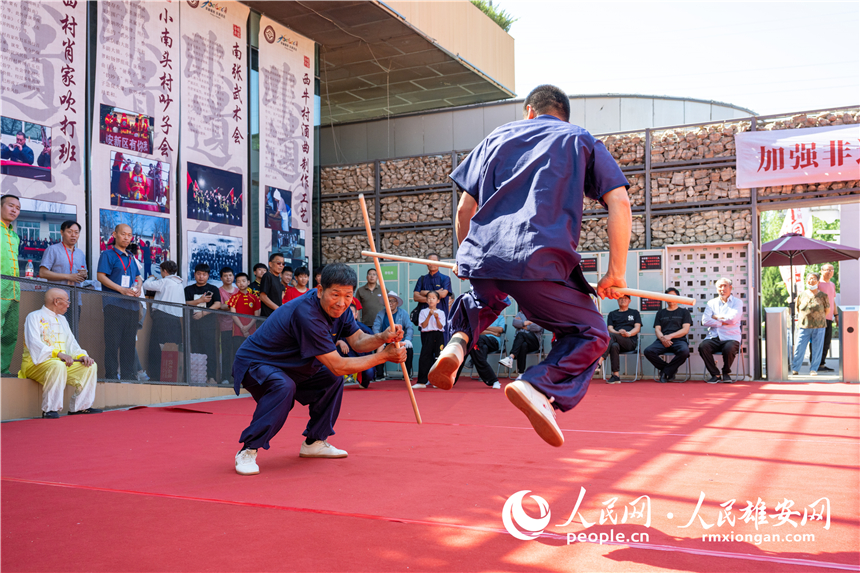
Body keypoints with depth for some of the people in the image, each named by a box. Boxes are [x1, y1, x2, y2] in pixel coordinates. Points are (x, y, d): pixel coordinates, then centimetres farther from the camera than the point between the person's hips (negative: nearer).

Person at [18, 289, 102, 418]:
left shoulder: (62, 320, 22)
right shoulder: (34, 317, -2)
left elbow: (71, 344, 17)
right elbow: (34, 344, -16)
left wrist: (82, 356, -5)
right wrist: (58, 353, -30)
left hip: (62, 362, 7)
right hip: (36, 364, -7)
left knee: (91, 366, -10)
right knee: (57, 366, -38)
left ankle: (78, 406, -8)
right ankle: (50, 409, -31)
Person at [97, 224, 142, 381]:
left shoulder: (130, 257, 20)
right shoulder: (108, 254, 1)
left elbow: (138, 277, 25)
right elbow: (101, 276, -8)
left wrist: (138, 288, 1)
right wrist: (122, 290, -17)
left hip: (132, 304, 6)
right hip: (114, 303, -6)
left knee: (129, 341, 7)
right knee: (113, 341, -6)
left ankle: (128, 374, 12)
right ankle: (111, 374, -2)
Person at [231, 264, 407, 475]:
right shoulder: (306, 314, -35)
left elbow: (358, 341, -5)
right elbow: (338, 366, -33)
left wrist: (383, 337, -26)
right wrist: (384, 356, -28)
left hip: (288, 366, 9)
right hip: (253, 363, -9)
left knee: (332, 380, 9)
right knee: (284, 387, -36)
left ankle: (313, 442, 21)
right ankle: (248, 451, -23)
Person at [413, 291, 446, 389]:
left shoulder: (441, 313, 7)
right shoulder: (423, 312, 6)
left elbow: (440, 327, -1)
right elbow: (423, 325, -3)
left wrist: (437, 318, -17)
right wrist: (429, 316, -13)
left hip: (438, 336, 1)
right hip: (427, 336, -1)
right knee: (424, 358, -5)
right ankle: (422, 382, -2)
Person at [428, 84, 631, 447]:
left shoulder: (497, 137, 25)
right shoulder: (581, 141, 19)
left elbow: (465, 208, 21)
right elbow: (620, 203, 6)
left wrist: (466, 255, 35)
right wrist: (616, 273, 7)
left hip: (481, 253, 4)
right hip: (540, 261, -4)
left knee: (483, 299, 38)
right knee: (590, 333, 12)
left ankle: (457, 342, 7)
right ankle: (537, 386, -14)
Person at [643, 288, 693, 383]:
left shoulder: (684, 312, 18)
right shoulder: (660, 313, 25)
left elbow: (685, 330, 5)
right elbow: (657, 329, 14)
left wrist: (670, 336, -10)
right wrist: (662, 338, -10)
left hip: (679, 340, -2)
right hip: (662, 341, 2)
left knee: (684, 351, -38)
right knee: (648, 351, -30)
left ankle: (666, 372, -15)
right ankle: (670, 371, -8)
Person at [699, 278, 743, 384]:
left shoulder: (737, 302, 9)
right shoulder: (711, 303, 17)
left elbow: (732, 319, -10)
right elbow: (705, 321, 1)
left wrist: (716, 317, 2)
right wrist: (722, 322, -3)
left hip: (731, 338, -2)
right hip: (713, 338, 2)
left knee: (729, 348, -36)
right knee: (702, 346, -30)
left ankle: (726, 373, -3)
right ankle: (715, 375, -12)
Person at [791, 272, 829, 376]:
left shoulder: (823, 296, 3)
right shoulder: (801, 295, 6)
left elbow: (826, 310, 11)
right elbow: (798, 309, 15)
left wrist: (819, 319, 10)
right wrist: (802, 319, 10)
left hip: (819, 326, 0)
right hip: (804, 326, 1)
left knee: (816, 349, 2)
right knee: (799, 348, -2)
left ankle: (813, 369, 14)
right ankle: (794, 369, 6)